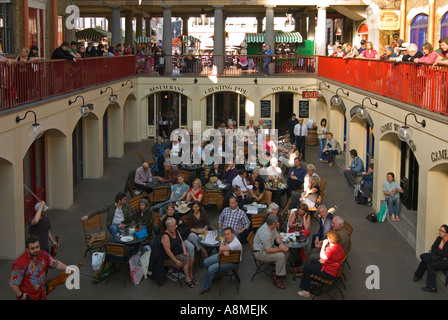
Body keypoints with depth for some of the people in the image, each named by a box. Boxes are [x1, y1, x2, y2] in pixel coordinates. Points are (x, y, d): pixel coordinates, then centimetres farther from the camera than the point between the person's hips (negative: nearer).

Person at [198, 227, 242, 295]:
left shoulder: (236, 243, -34)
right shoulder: (225, 239, -10)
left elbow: (221, 248, -41)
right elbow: (220, 252, -12)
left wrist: (224, 240, -23)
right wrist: (224, 252, -36)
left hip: (232, 262, -8)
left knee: (211, 268, -20)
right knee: (206, 262, 8)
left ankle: (205, 288, 0)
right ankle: (212, 276, 35)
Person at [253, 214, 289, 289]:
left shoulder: (272, 226, -6)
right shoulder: (266, 233, -34)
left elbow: (277, 237, 7)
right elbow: (268, 251, -29)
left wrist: (281, 243, -12)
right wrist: (280, 249, -23)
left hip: (268, 247, 10)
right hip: (260, 252, -10)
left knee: (285, 251, 3)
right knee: (280, 255, -24)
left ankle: (281, 272, 13)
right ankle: (277, 279, -12)